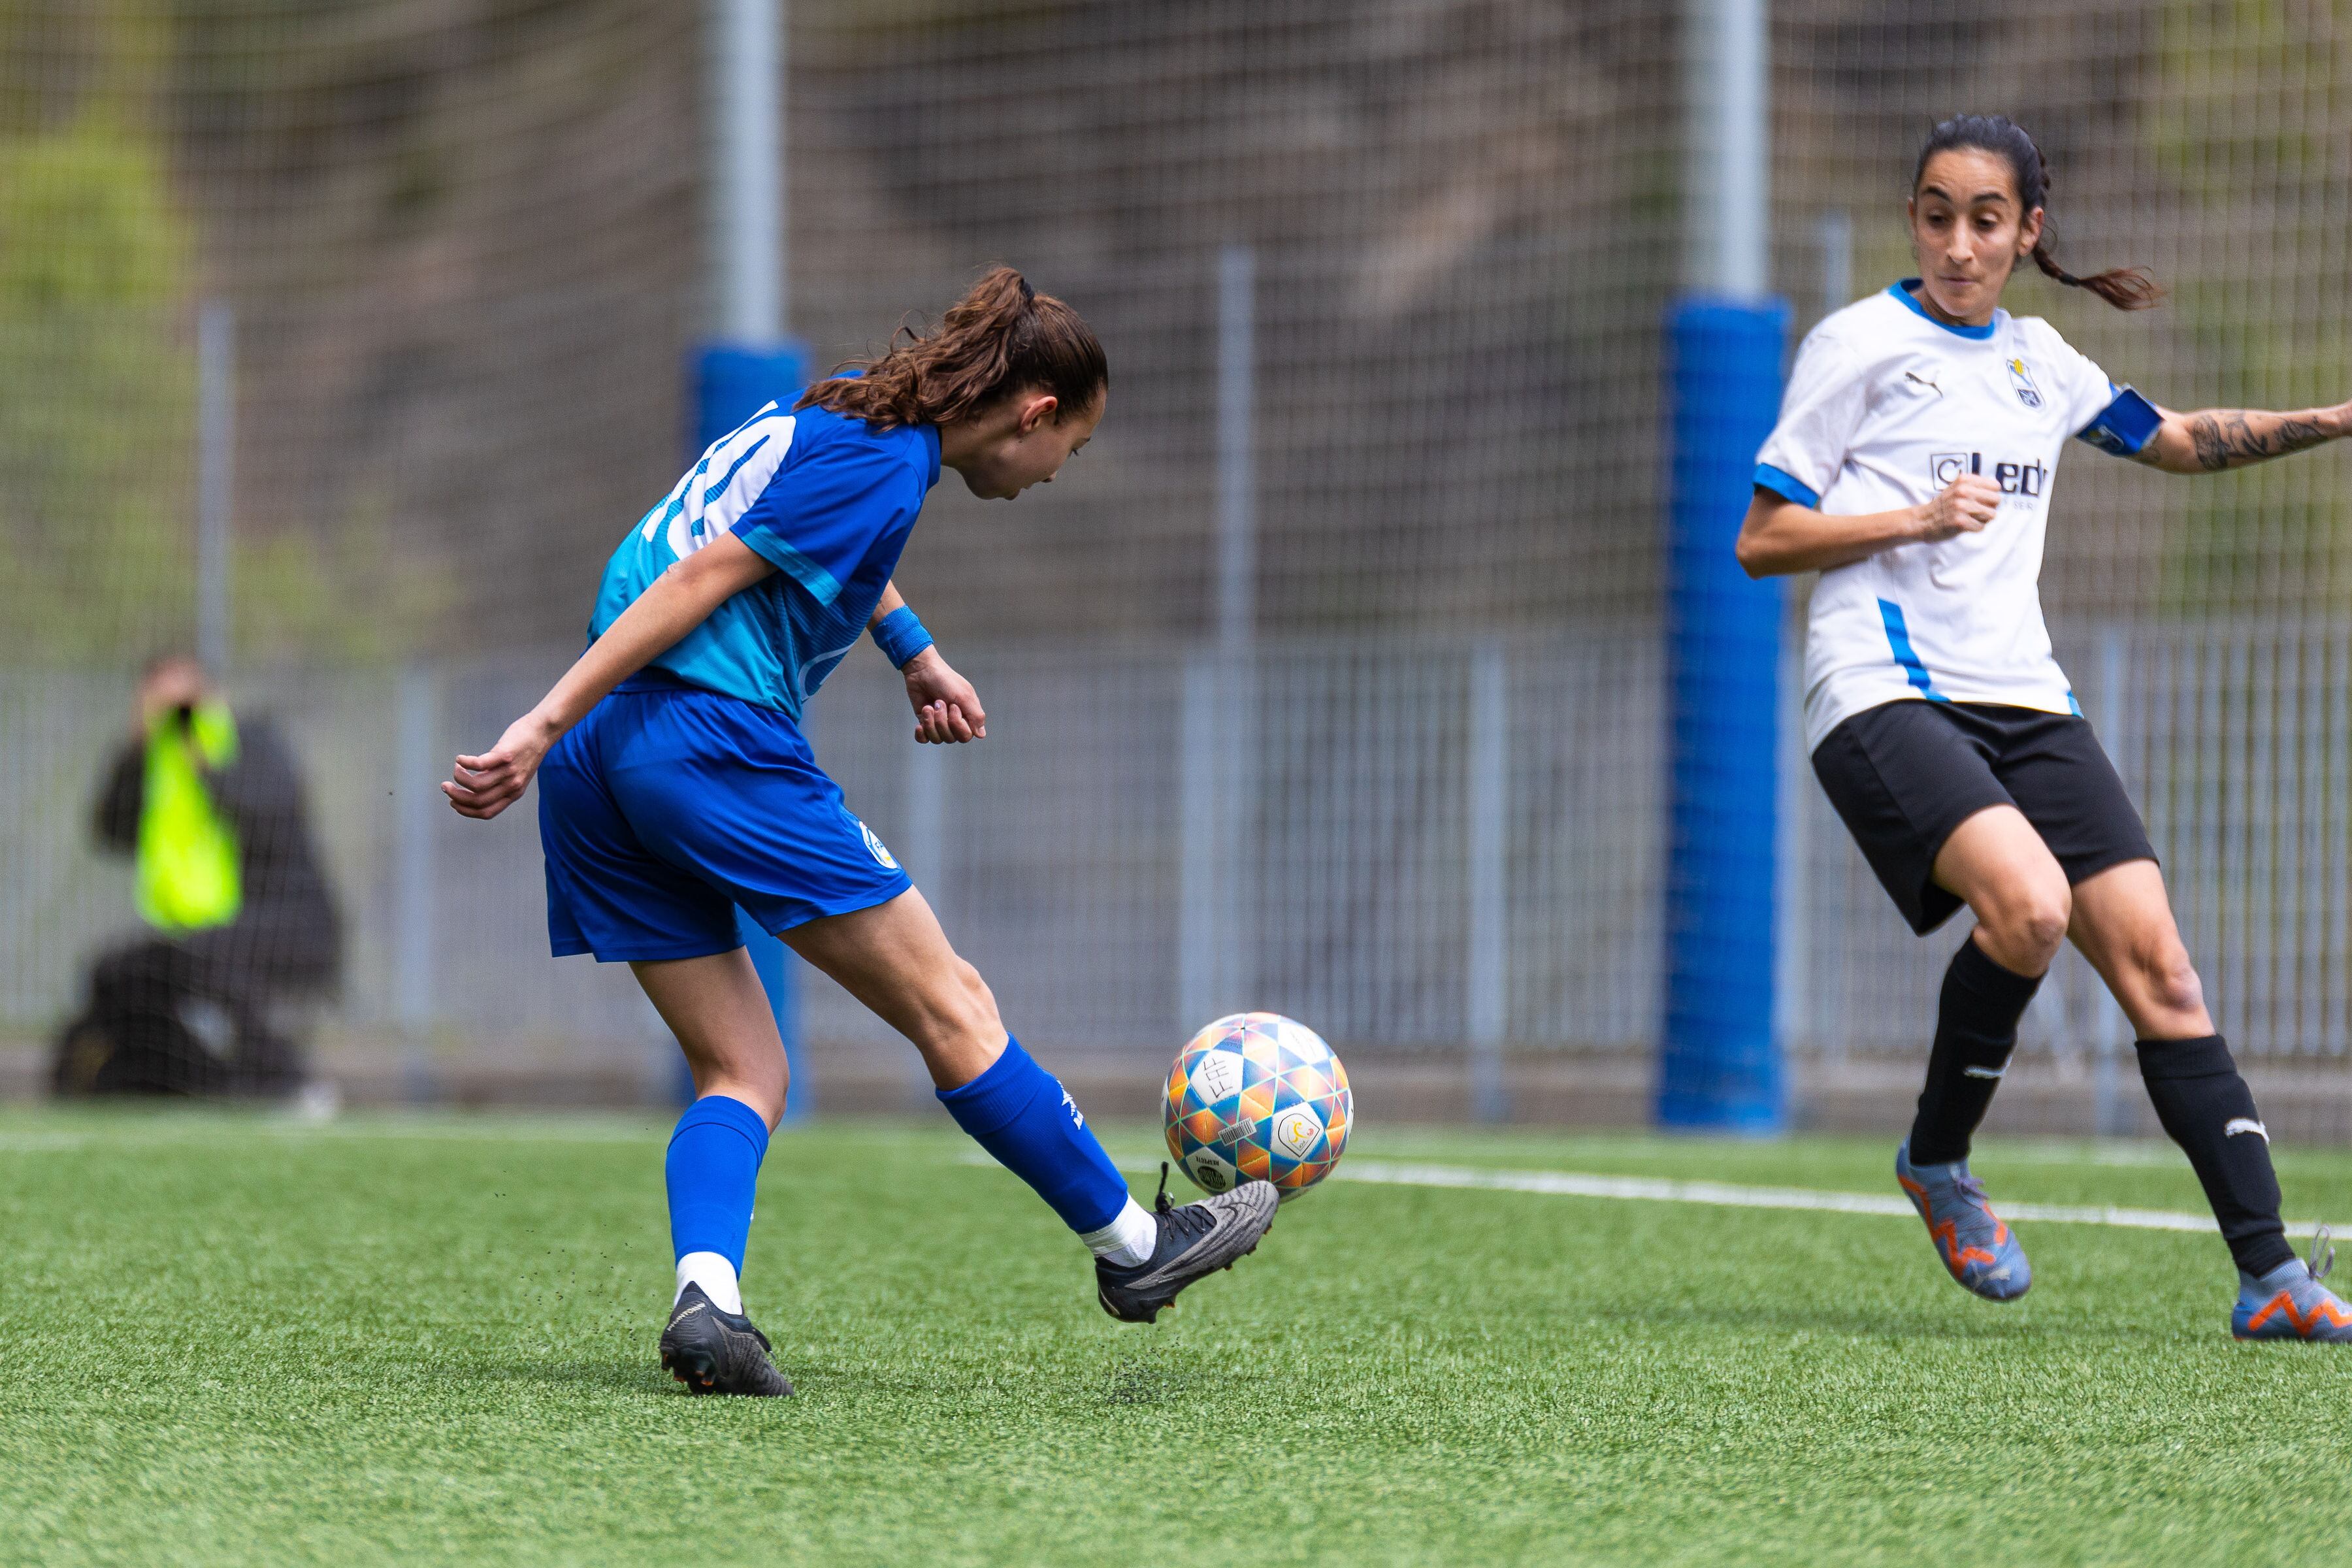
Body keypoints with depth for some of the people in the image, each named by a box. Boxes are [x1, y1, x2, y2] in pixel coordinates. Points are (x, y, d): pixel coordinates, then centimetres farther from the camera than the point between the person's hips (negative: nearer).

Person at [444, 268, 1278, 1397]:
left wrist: (913, 651, 44)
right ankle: (1132, 1247, 13)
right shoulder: (887, 463, -9)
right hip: (715, 740, -9)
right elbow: (699, 579, -16)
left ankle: (706, 1297, -14)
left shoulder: (832, 421, 19)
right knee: (949, 1007, 3)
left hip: (595, 766, 10)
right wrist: (545, 728, -19)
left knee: (741, 1071, 9)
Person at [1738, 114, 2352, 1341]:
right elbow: (1761, 540, 0)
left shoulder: (2040, 360, 17)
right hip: (1886, 690, -6)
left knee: (2153, 960, -8)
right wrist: (1915, 518, -13)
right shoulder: (1860, 345, 1)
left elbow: (2179, 443, 33)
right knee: (2029, 901, -31)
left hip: (2024, 699, 6)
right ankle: (1937, 1163, -6)